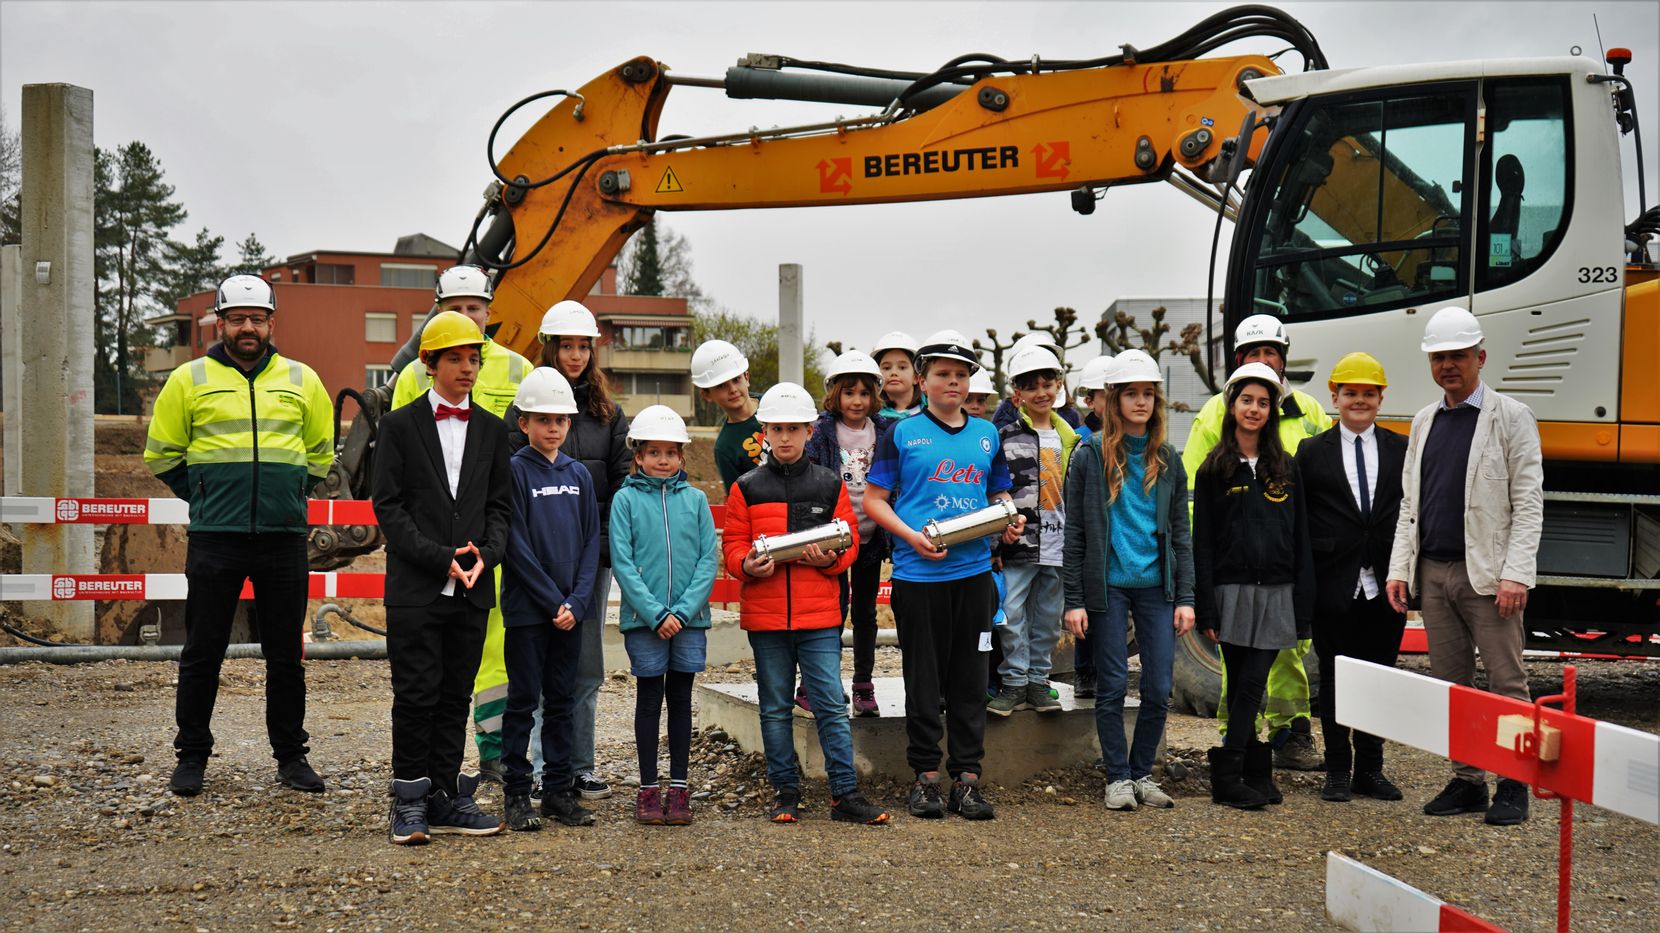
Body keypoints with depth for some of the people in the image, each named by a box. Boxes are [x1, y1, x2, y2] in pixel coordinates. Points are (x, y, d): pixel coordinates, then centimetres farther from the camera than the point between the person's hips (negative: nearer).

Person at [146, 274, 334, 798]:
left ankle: (291, 755, 18)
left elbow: (321, 453, 19)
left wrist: (290, 495, 10)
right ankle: (192, 755, 17)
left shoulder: (301, 380, 8)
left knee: (285, 655, 8)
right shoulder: (189, 380, 4)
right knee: (202, 653, 4)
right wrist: (204, 497, 6)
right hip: (214, 539, -1)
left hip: (284, 538, 1)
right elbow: (161, 455, 11)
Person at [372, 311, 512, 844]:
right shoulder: (399, 425, 1)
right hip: (415, 588, -3)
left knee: (457, 696, 8)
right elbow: (389, 506, -4)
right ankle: (410, 803, 8)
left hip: (472, 588, 4)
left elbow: (500, 505, 11)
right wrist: (441, 558, -13)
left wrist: (484, 555, -8)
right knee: (416, 696, -1)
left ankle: (445, 797, 16)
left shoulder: (492, 430, 12)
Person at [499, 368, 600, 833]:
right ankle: (517, 794, 7)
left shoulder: (579, 475, 9)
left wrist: (576, 601, -6)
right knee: (524, 699, 0)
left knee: (561, 699, 10)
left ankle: (559, 789, 17)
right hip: (526, 607, -4)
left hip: (571, 607, 5)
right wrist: (552, 601, -13)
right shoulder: (514, 471, -5)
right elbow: (516, 546, -11)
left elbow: (592, 541, 6)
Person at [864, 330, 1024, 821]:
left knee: (970, 678, 7)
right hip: (918, 574, -3)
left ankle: (967, 777, 13)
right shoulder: (902, 433, 2)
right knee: (923, 678, 3)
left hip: (974, 572, 3)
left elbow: (1000, 494, 23)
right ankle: (925, 776, 12)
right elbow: (874, 499, 0)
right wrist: (912, 537, -14)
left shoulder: (987, 435, 13)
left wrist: (1010, 522, 0)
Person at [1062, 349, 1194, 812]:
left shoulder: (1167, 460, 9)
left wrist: (1185, 596, 3)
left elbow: (1180, 532, 10)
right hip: (1107, 586, -3)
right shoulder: (1090, 456, -2)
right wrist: (1074, 599, -7)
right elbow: (1074, 533, -2)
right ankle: (1118, 777, 14)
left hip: (1156, 586, 3)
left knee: (1159, 689, 3)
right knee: (1112, 686, 2)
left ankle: (1142, 773, 19)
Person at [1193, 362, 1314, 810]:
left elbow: (1301, 540, 10)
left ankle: (1229, 774, 2)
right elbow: (1202, 542, -1)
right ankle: (1257, 772, 6)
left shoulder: (1286, 469, 10)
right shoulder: (1215, 469, 3)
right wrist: (1206, 608, -7)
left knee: (1251, 686, -3)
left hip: (1276, 592, 2)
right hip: (1233, 591, -2)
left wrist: (1303, 605, 3)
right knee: (1244, 688, 1)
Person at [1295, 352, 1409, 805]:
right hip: (1334, 586, -1)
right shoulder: (1311, 452, 4)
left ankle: (1370, 769, 18)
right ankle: (1337, 771, 14)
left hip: (1386, 586, 2)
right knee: (1334, 679, 5)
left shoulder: (1403, 451, 8)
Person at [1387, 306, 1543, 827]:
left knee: (1505, 681, -2)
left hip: (1487, 574, -5)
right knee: (1451, 683, 9)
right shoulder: (1424, 422, 15)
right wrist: (1399, 568, 7)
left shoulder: (1511, 417, -1)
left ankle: (1513, 785, 5)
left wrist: (1516, 574, -16)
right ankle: (1467, 781, 16)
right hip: (1433, 574, 5)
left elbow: (1528, 503, -7)